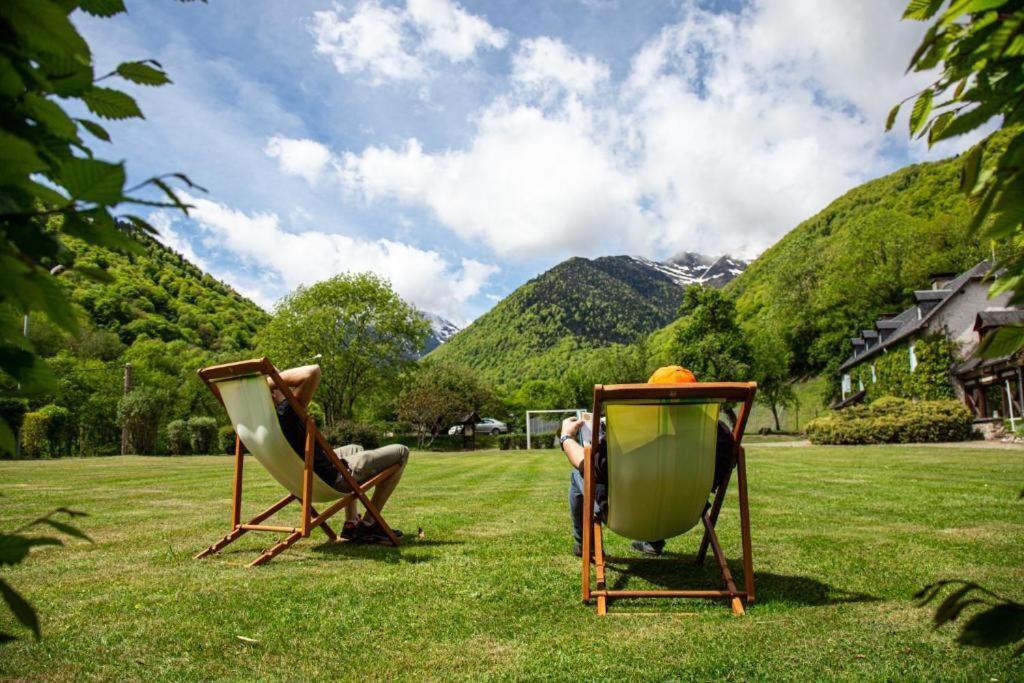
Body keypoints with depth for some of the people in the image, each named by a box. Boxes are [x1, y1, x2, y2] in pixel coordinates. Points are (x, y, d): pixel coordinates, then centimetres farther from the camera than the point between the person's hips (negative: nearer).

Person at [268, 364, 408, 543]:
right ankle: (369, 524, 8)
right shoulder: (286, 413, -32)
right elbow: (313, 371, -43)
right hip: (333, 480, -9)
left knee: (355, 449, 39)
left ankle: (351, 523, 30)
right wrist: (275, 379, -32)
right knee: (401, 452, 3)